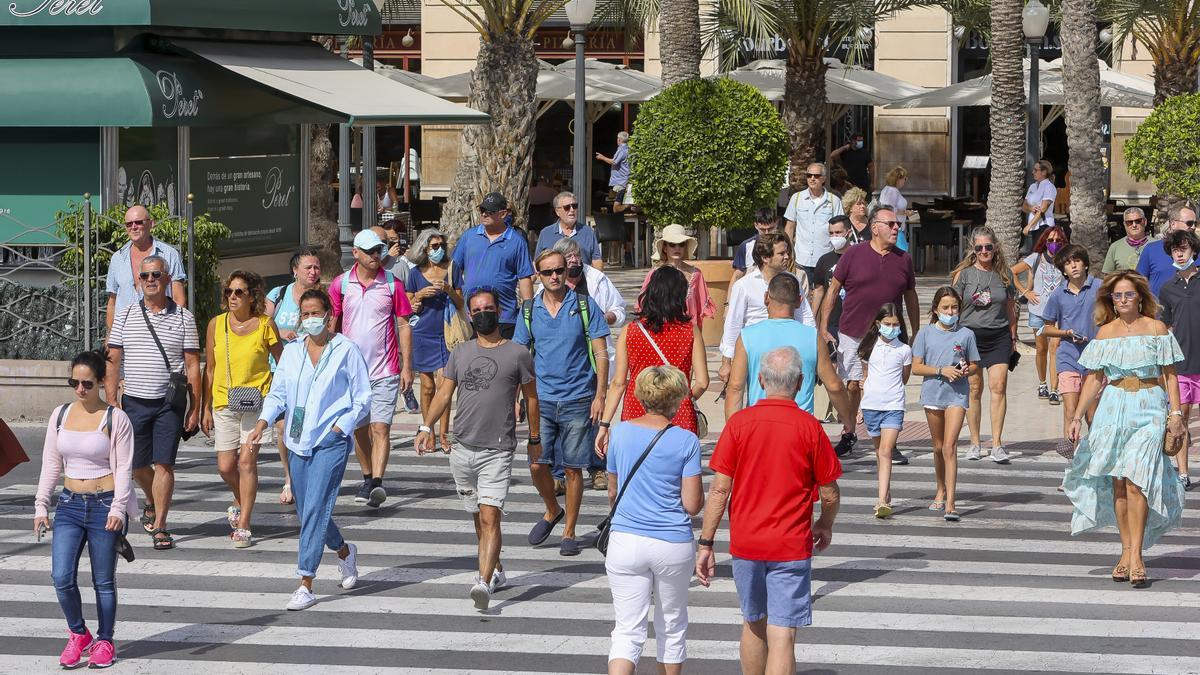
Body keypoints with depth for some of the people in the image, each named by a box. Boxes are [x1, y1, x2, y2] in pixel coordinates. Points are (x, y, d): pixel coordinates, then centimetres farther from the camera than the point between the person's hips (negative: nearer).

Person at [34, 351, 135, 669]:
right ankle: (78, 635, 14)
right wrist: (41, 506, 7)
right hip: (70, 505, 4)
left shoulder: (116, 419, -6)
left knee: (103, 580, 5)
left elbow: (124, 468, -7)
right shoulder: (60, 415, 7)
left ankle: (104, 641, 20)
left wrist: (117, 508, -17)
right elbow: (51, 464, 12)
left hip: (104, 505, -4)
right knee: (61, 577, -7)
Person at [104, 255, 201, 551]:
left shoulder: (183, 318, 2)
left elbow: (192, 366, 2)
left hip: (170, 402, -2)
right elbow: (112, 361, 6)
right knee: (137, 464, 10)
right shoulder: (125, 316, 6)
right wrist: (111, 402, -3)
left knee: (163, 464, -8)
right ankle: (152, 504, 39)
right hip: (134, 401, 2)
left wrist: (195, 408, -2)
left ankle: (159, 526, -4)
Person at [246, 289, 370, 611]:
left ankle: (305, 585, -17)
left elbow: (362, 400, 0)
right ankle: (344, 551, 41)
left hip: (331, 442, -6)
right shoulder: (292, 352, 11)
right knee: (306, 511, 12)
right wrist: (262, 424, -6)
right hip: (298, 442, 6)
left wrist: (338, 428, -12)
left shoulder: (346, 351, -3)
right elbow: (278, 394, 11)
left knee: (315, 508, -15)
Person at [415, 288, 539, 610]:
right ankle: (496, 571, 29)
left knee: (490, 516, -16)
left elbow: (531, 397, 10)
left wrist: (535, 438, 14)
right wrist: (427, 427, -6)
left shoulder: (518, 354, 2)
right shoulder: (460, 353, 11)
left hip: (498, 450, -5)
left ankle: (484, 582, -25)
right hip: (462, 448, 5)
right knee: (479, 517, 14)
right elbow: (444, 393, 9)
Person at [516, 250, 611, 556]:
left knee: (573, 469, 2)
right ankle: (552, 511, 26)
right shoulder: (529, 310, 6)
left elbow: (600, 353, -1)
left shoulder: (585, 306, -2)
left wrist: (600, 396, -7)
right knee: (538, 465, -2)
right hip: (542, 400, 2)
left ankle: (569, 532, 13)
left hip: (578, 401, -2)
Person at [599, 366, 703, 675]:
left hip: (626, 542, 1)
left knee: (628, 630, 0)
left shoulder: (621, 432, 0)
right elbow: (693, 505, -8)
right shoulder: (685, 441, -8)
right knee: (672, 627, 17)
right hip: (673, 544, -1)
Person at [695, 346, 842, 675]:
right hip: (791, 547, -3)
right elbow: (830, 494, -2)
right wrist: (825, 525, 19)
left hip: (745, 545, 3)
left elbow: (719, 489, -6)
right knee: (782, 636, -4)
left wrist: (706, 543, 1)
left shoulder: (739, 422, -5)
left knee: (754, 624, 21)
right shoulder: (809, 427, -8)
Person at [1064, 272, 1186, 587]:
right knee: (1118, 482, 1)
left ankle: (1136, 555, -14)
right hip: (1113, 408, 3)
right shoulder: (1105, 332, 10)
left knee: (1135, 478, -15)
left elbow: (1169, 374, 4)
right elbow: (1094, 378, 12)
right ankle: (1127, 551, 10)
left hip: (1149, 410, -3)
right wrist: (1077, 417, 6)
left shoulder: (1156, 328, 3)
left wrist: (1175, 413, -4)